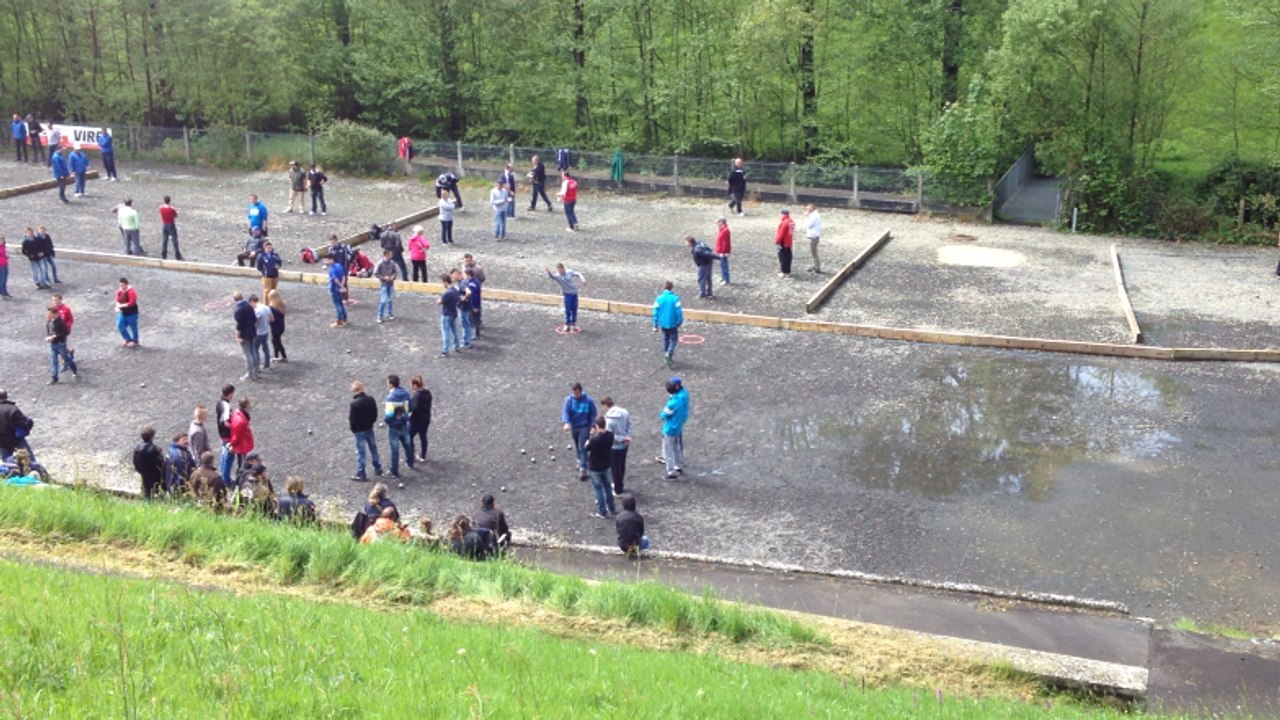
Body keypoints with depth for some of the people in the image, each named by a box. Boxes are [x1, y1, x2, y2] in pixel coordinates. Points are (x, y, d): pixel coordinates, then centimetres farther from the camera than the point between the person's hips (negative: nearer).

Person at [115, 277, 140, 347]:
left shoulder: (131, 292, -21)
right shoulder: (119, 291, 1)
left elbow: (131, 303, -25)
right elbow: (117, 300, 7)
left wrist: (121, 306, -20)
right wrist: (118, 307, -13)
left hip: (131, 313, -7)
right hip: (122, 313, 7)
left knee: (133, 327, 7)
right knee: (120, 326, 8)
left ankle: (135, 342, 24)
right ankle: (128, 339, 28)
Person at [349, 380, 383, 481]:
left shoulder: (354, 403, -25)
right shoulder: (371, 400, -6)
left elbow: (352, 419, -19)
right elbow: (375, 414, 2)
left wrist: (353, 429, -2)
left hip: (359, 430, -6)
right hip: (369, 428, 6)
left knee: (360, 452, 4)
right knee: (373, 448, 19)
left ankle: (361, 475, 11)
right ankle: (378, 469, 32)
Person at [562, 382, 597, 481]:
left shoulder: (588, 400, -13)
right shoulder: (569, 399, -10)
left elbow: (593, 414, -4)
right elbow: (565, 411, -18)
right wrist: (566, 422, -34)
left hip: (584, 427, -3)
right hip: (573, 427, 3)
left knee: (582, 447, -9)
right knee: (577, 446, 20)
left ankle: (583, 468, -8)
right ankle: (580, 460, 44)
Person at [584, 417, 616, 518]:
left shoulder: (595, 439, -31)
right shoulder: (610, 435, -10)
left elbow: (586, 448, -15)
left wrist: (591, 436, -6)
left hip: (595, 467, -6)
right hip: (606, 465, 6)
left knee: (598, 489, 8)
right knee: (607, 486, 22)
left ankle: (602, 511, 16)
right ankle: (611, 508, 34)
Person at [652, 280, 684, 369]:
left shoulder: (659, 299, -7)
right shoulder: (675, 298, -14)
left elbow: (656, 313, -5)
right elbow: (679, 312, -11)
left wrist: (655, 326, 3)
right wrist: (679, 323, 5)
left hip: (663, 324, 3)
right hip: (673, 324, -3)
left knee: (665, 340, 20)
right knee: (673, 339, 11)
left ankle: (666, 357, 27)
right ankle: (669, 353, -13)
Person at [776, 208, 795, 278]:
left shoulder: (784, 223, -20)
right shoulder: (792, 222, 8)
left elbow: (781, 234, -18)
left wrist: (777, 241, -8)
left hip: (783, 243, -9)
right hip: (789, 243, 9)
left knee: (783, 257, -2)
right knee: (788, 257, 12)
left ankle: (784, 272, 0)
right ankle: (788, 271, 18)